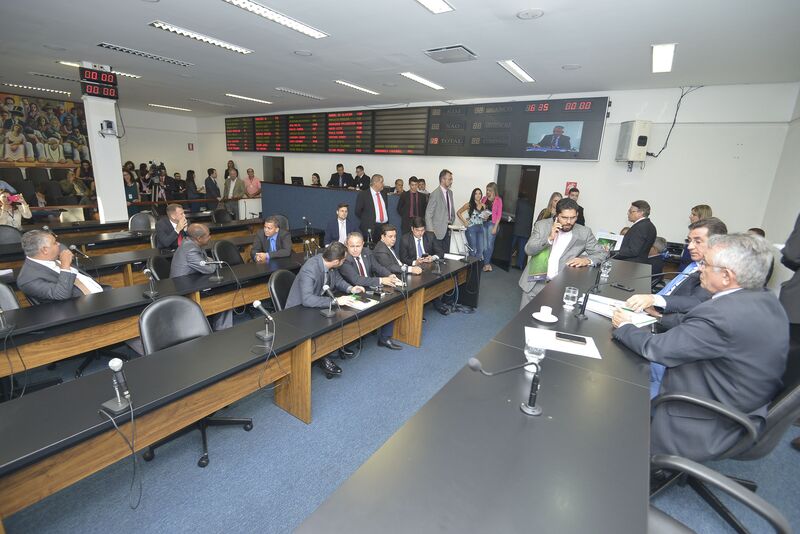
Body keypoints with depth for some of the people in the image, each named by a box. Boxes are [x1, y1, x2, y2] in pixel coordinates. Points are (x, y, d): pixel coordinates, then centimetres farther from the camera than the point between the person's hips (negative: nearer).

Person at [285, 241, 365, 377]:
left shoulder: (327, 262, -10)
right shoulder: (309, 269, -32)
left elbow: (337, 280, 8)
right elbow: (307, 299, -41)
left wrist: (350, 288, -11)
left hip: (318, 302, 7)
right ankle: (323, 358, -5)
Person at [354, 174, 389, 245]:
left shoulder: (384, 193, 14)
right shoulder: (363, 194, -4)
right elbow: (358, 211, -1)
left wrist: (387, 221, 15)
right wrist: (366, 221, 1)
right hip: (370, 228, -5)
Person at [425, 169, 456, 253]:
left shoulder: (450, 192, 11)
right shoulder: (435, 194, -13)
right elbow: (428, 214, -14)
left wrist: (452, 221, 10)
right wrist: (430, 231, -18)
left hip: (447, 229, 7)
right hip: (438, 230, -7)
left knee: (446, 253, 10)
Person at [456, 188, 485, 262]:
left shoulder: (483, 206, 9)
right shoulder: (469, 205, -4)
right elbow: (458, 212, -1)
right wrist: (464, 222, -5)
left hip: (480, 228, 5)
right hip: (471, 229, -5)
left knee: (480, 250, 5)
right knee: (473, 250, -1)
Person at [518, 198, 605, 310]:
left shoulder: (584, 233, 1)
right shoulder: (542, 225, 0)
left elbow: (601, 254, 5)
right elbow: (528, 250, -6)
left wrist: (587, 260, -16)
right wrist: (549, 238, -19)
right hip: (536, 281, 0)